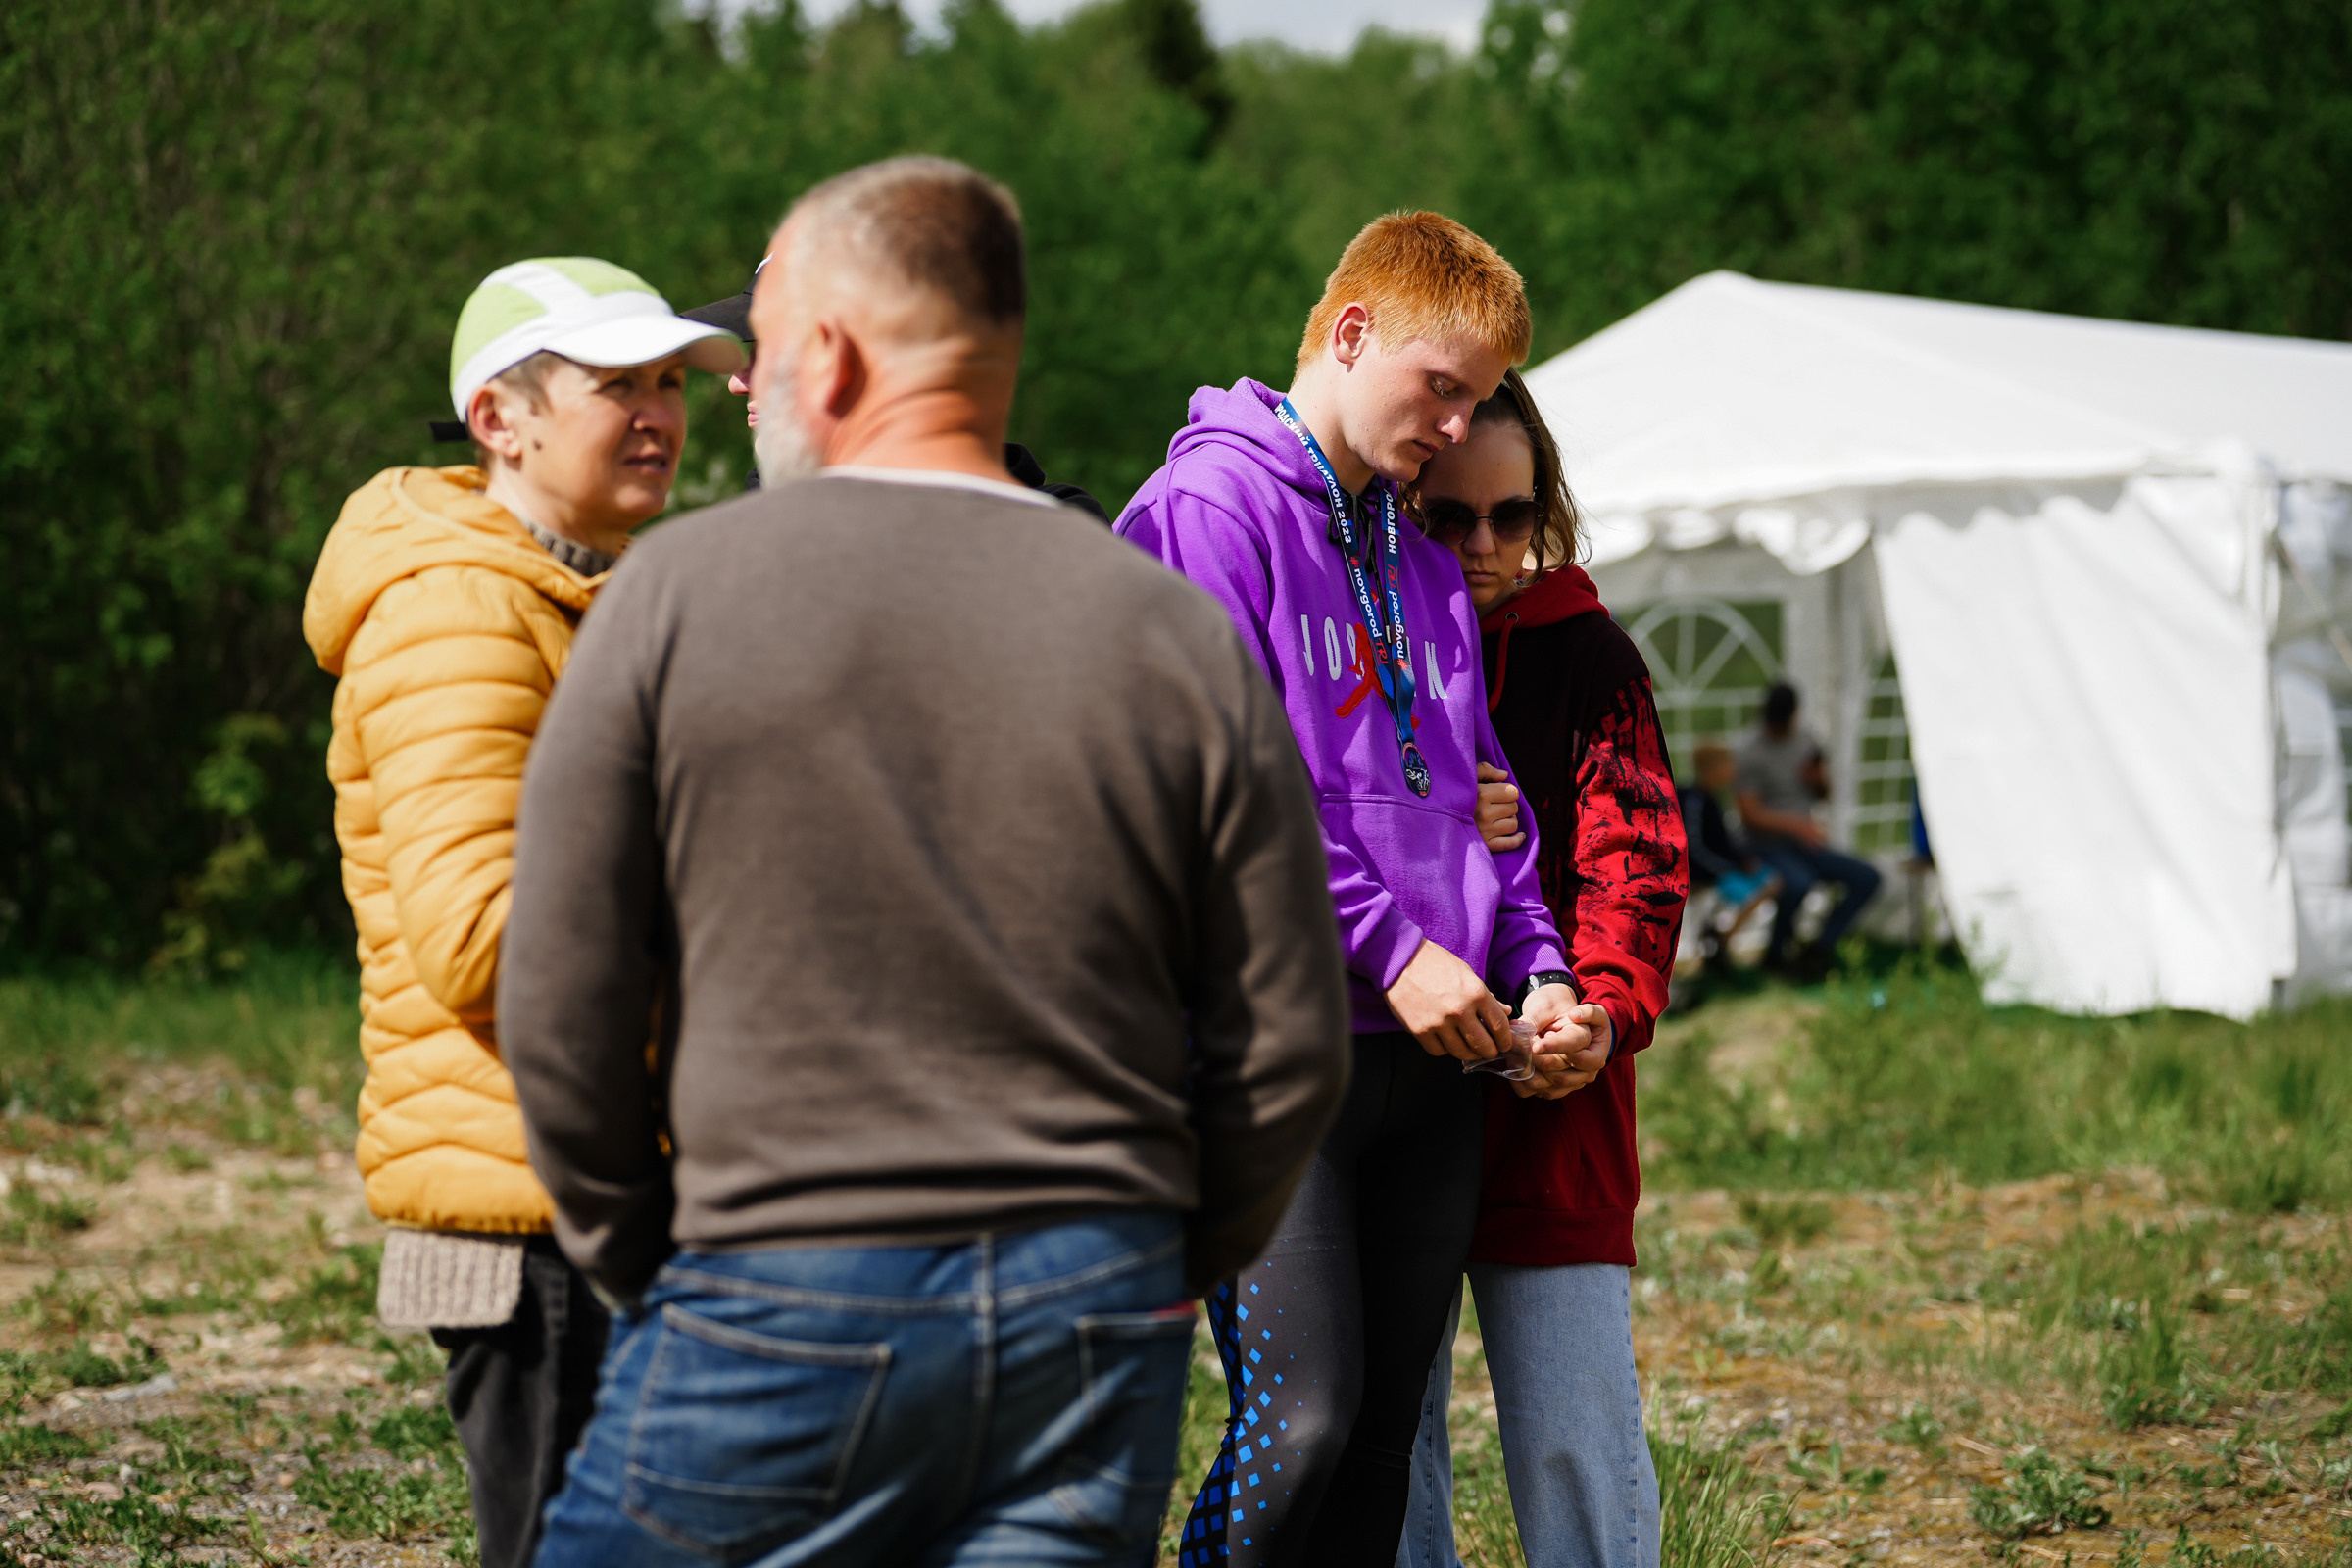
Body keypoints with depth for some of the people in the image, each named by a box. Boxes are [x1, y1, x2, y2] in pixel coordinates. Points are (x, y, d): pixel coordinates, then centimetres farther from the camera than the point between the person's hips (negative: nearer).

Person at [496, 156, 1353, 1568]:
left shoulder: (678, 592, -3)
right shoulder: (1182, 638, 3)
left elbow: (561, 1008, -2)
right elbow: (1289, 1046, 4)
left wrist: (636, 1263, 12)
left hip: (778, 1299, -3)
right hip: (1096, 1319, 3)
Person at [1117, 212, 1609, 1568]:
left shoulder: (1425, 567, 20)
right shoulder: (1211, 505, -5)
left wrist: (1538, 971, 5)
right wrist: (1386, 946, -16)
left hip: (1431, 1054, 8)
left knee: (1383, 1440, 6)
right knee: (1302, 1420, -15)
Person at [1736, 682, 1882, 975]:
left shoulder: (1804, 742, 8)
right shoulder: (1752, 755, -13)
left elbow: (1823, 794, 20)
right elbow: (1750, 815, -20)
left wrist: (1818, 779, -5)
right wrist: (1795, 824, -34)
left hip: (1804, 843, 7)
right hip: (1769, 848, -7)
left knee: (1867, 878, -9)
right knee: (1798, 884, -39)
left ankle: (1818, 950, -8)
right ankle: (1776, 951, -12)